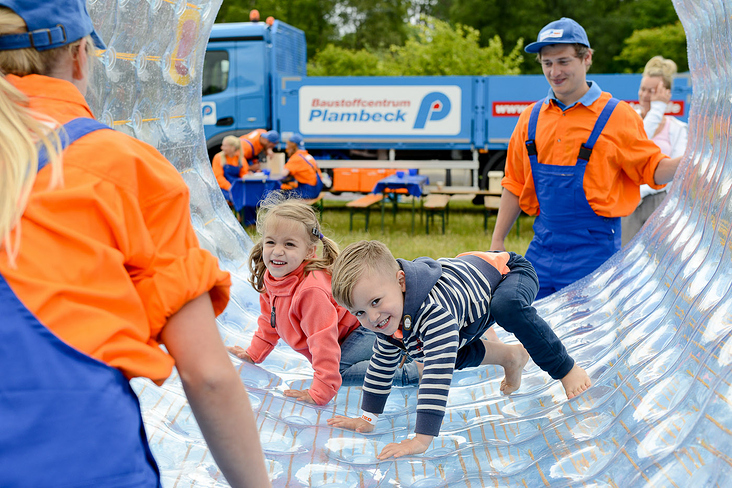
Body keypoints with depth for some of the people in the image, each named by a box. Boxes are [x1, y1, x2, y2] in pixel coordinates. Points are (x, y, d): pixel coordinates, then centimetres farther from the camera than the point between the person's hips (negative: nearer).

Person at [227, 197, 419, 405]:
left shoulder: (312, 290, -39)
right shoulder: (271, 276, -11)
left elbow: (323, 340, -40)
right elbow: (269, 319, 8)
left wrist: (320, 393, -41)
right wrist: (254, 353, 10)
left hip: (366, 325, -9)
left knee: (341, 371, -30)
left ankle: (413, 371, -19)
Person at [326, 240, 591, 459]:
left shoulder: (436, 310, -46)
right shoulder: (388, 316, -19)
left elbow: (437, 374, -51)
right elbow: (382, 364, -4)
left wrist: (420, 440, -53)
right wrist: (367, 419, -5)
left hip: (508, 271, -8)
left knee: (508, 307, -40)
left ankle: (566, 368, -18)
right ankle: (511, 356, 34)